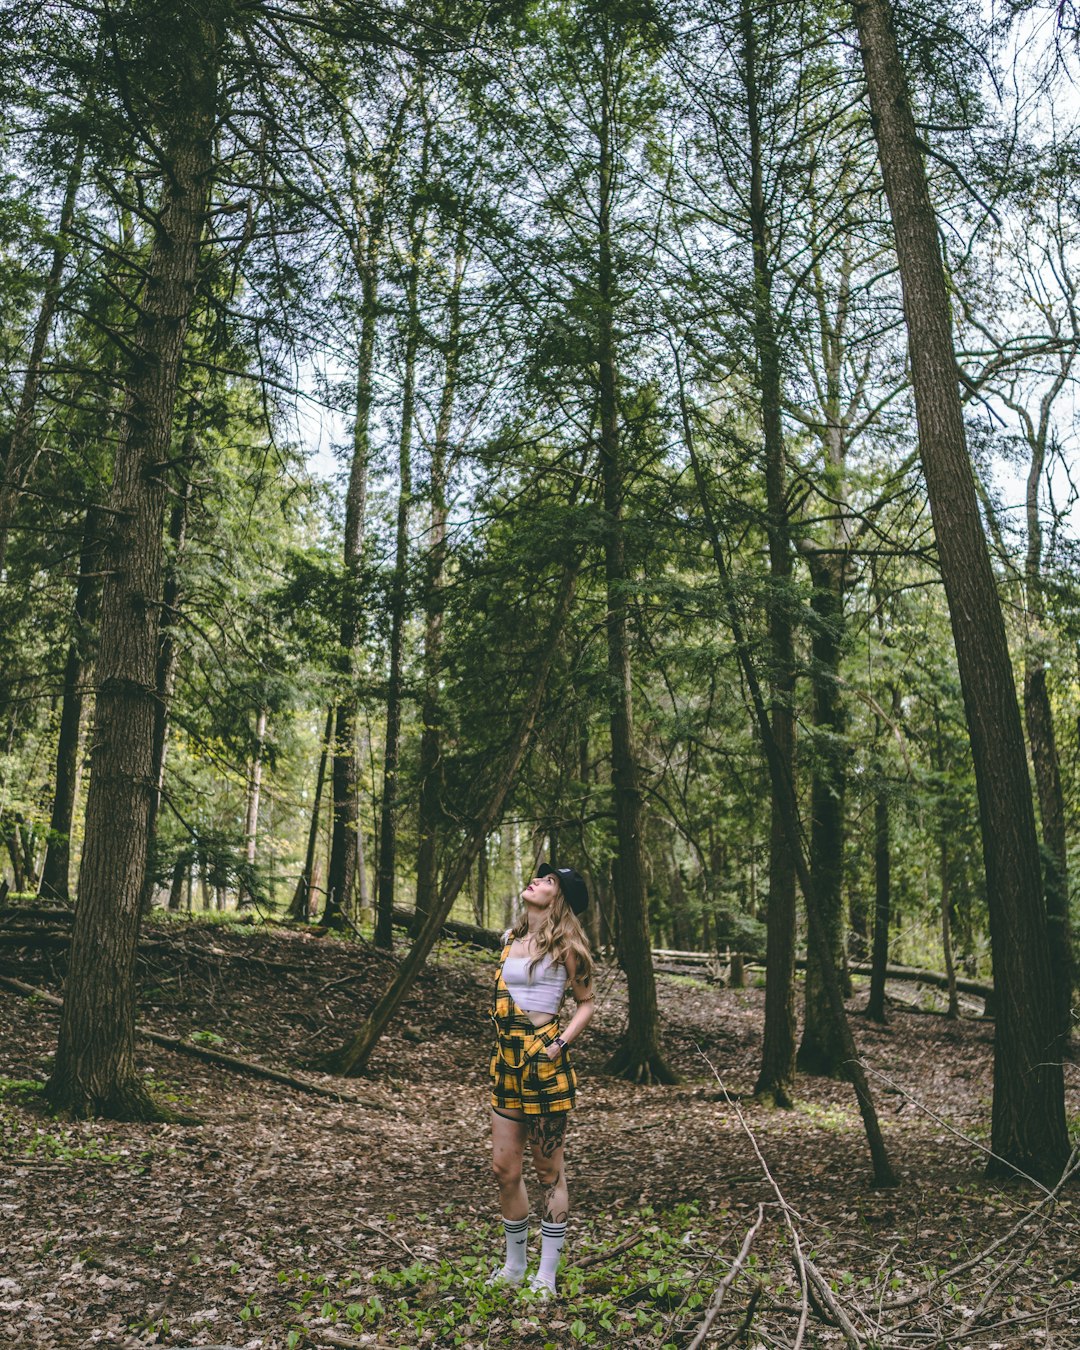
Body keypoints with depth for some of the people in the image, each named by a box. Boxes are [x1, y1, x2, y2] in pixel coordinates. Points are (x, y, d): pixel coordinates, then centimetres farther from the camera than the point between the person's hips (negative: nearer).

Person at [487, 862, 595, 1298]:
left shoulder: (564, 945, -6)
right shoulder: (511, 939, 12)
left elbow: (585, 1003, -2)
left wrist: (560, 1043, -14)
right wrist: (502, 1045, 15)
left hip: (544, 1063, -6)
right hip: (506, 1060, 6)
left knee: (549, 1170, 5)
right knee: (504, 1169, 10)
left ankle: (546, 1275, 17)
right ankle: (514, 1265, 28)